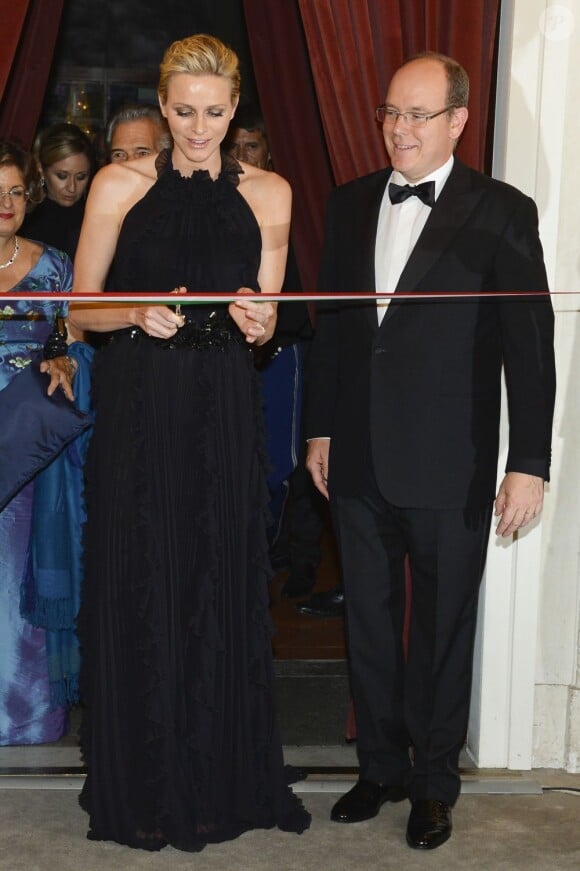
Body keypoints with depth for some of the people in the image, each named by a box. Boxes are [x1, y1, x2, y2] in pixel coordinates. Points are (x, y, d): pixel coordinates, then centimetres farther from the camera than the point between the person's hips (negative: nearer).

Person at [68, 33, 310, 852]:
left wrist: (257, 322, -13)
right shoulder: (119, 186, 1)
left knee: (224, 584, 6)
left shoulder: (268, 193, 6)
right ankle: (143, 789, 18)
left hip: (224, 411, 2)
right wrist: (138, 315, -17)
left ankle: (226, 778, 22)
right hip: (137, 407, -1)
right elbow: (81, 307, 3)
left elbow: (266, 322, 10)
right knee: (138, 585, 3)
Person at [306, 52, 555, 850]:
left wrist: (529, 462, -11)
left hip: (450, 465, -4)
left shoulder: (502, 212, -7)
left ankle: (434, 782, 27)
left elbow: (530, 345, -8)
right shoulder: (351, 203, 7)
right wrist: (321, 427, 13)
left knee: (442, 628, 9)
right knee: (369, 622, 14)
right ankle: (381, 766, 32)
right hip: (359, 457, 4)